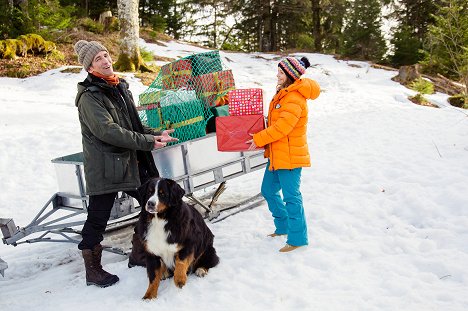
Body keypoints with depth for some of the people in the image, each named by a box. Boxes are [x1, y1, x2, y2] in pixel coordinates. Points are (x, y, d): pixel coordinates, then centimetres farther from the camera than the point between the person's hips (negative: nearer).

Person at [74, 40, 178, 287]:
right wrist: (147, 142, -21)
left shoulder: (120, 88, 14)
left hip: (131, 163, 8)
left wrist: (156, 135, 5)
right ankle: (93, 270, 17)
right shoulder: (89, 97, -12)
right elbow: (107, 131, -23)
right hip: (104, 168, -8)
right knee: (97, 219, 1)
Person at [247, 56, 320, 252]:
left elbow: (282, 127, -25)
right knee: (269, 190, 18)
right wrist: (261, 138, 9)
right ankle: (283, 227, 33)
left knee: (291, 196, -3)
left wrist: (259, 139, -18)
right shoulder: (284, 92, 13)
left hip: (290, 156, -10)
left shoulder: (295, 98, -20)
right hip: (277, 154, 10)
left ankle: (297, 238, 8)